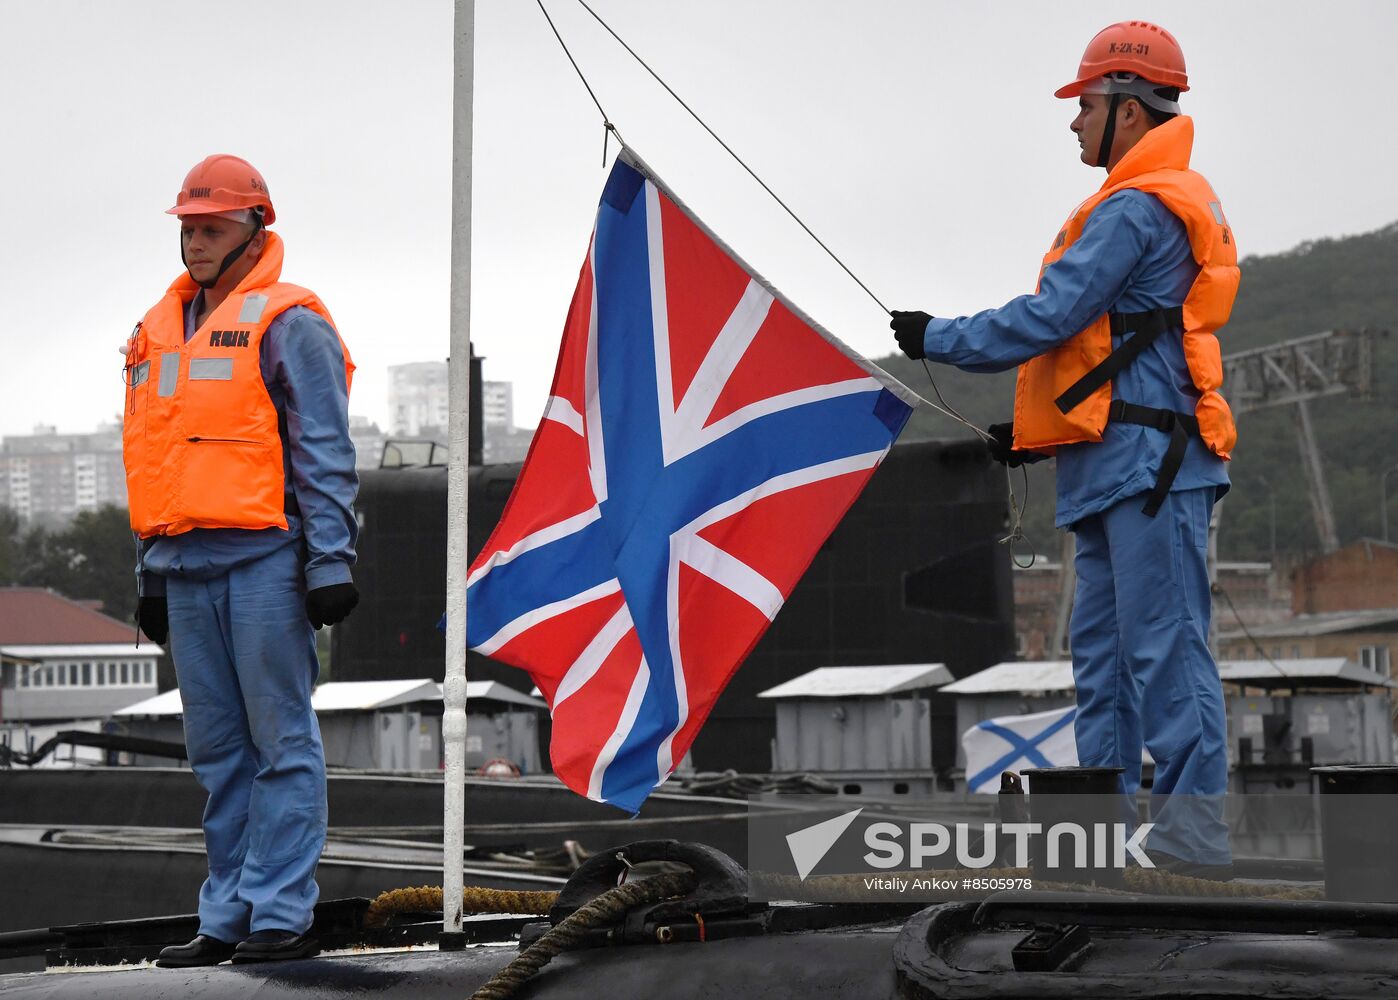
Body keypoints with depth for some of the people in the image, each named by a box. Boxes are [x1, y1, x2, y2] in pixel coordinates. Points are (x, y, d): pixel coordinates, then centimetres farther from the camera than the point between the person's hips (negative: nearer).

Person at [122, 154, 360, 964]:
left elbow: (325, 455, -7)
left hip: (264, 558, -7)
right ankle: (228, 918, 14)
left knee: (281, 740, -4)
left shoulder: (287, 323, -3)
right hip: (188, 566, 7)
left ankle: (282, 913, -1)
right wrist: (152, 570, 21)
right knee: (218, 750, 9)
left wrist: (330, 561, -14)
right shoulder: (161, 330, 19)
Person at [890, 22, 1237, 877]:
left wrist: (938, 339, -4)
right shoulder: (1177, 205, 21)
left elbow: (1051, 318, -16)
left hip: (1148, 464, -11)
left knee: (1164, 647, -9)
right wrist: (1039, 430, 20)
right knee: (1103, 648, 13)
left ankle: (1196, 831, -8)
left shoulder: (1136, 210, -13)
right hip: (1123, 464, 11)